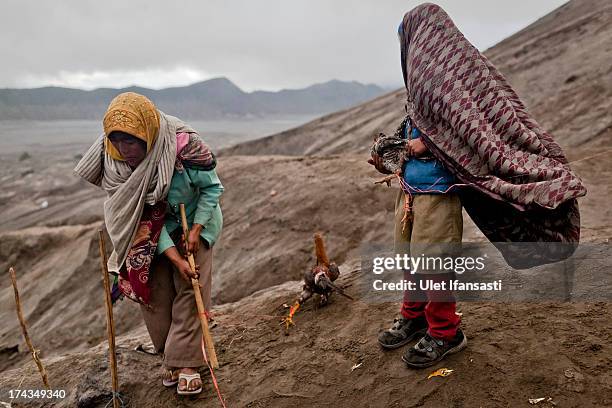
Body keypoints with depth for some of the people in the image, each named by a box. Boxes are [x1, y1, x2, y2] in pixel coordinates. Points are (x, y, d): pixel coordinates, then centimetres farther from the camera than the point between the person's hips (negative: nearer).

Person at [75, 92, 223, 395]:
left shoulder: (184, 146, -32)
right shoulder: (115, 165, -22)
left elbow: (212, 187, -14)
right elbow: (144, 219, -19)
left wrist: (195, 230, -20)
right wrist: (175, 258, -25)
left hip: (194, 222, -2)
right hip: (155, 231, 3)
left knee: (190, 290, -8)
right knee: (154, 292, 1)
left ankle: (187, 362, 3)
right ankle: (172, 357, 19)